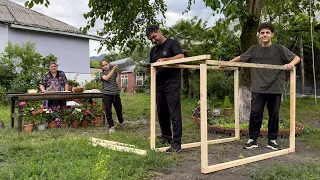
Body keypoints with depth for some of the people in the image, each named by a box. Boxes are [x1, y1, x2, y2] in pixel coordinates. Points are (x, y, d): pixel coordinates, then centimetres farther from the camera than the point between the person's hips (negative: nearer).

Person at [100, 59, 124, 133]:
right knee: (108, 110, -3)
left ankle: (121, 121, 43)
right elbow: (106, 78, -21)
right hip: (107, 94, -3)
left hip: (116, 93, 3)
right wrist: (113, 69, -26)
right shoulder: (102, 73, 1)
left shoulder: (115, 72, 9)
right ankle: (111, 126, 5)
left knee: (119, 108, 17)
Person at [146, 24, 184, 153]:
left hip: (172, 84, -7)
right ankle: (166, 137, 28)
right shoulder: (153, 50, 20)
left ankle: (176, 144, -7)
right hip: (159, 86, 7)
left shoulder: (172, 43, 1)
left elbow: (181, 57, -13)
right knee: (162, 113, 11)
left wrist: (164, 59, -22)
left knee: (174, 114, -8)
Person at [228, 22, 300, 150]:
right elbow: (240, 58, 20)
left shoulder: (279, 49, 1)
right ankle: (253, 139, 9)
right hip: (258, 89, 1)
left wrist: (291, 64, -20)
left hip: (275, 89, -1)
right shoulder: (254, 50, 8)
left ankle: (272, 140, 21)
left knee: (274, 115, 8)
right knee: (255, 114, -3)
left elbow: (297, 58, 1)